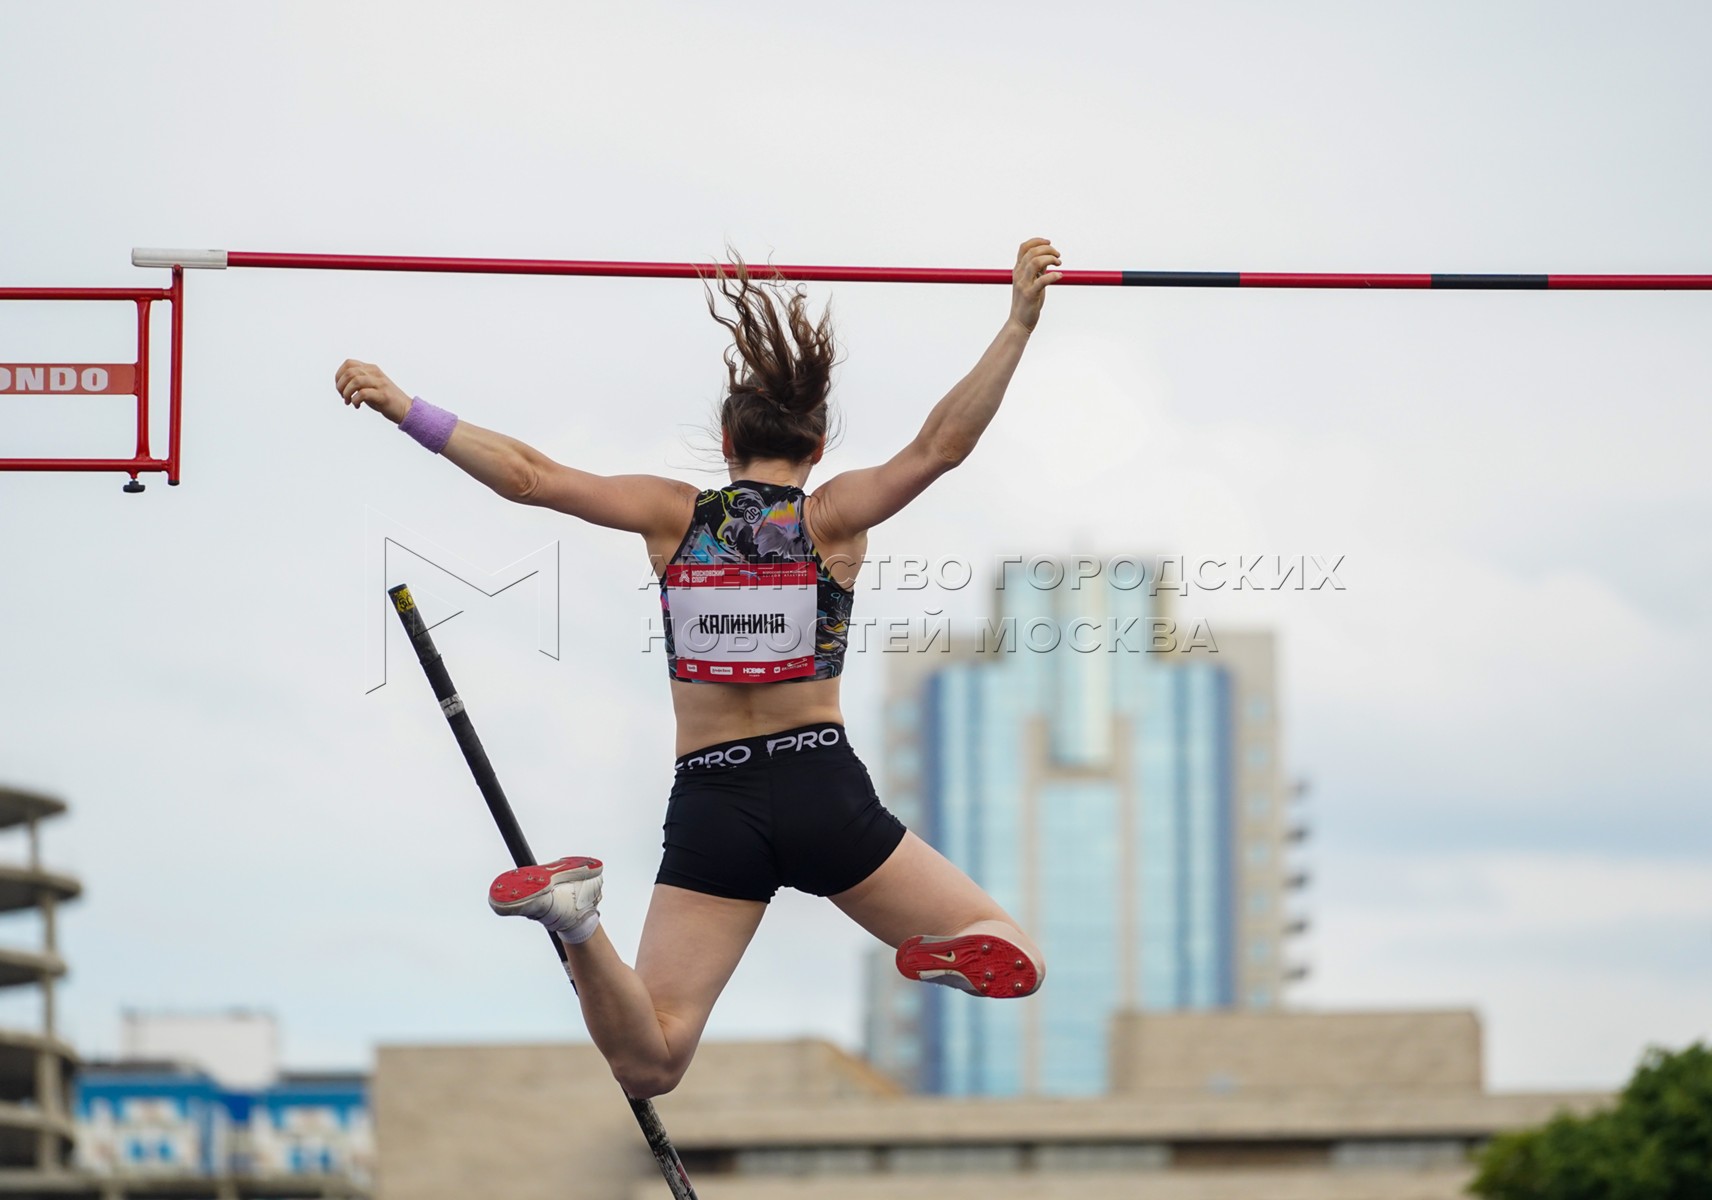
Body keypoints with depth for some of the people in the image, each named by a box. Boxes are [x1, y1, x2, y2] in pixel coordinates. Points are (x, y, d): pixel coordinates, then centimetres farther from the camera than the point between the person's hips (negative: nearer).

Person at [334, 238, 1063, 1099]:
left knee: (648, 1064, 2)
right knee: (1011, 962, 11)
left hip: (711, 804, 2)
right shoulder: (831, 518, 0)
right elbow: (941, 444, -10)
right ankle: (953, 947, -27)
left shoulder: (673, 516, 5)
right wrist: (1019, 323, -9)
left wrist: (403, 409, 3)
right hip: (822, 791, -2)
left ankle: (575, 920, -27)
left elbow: (529, 477, 0)